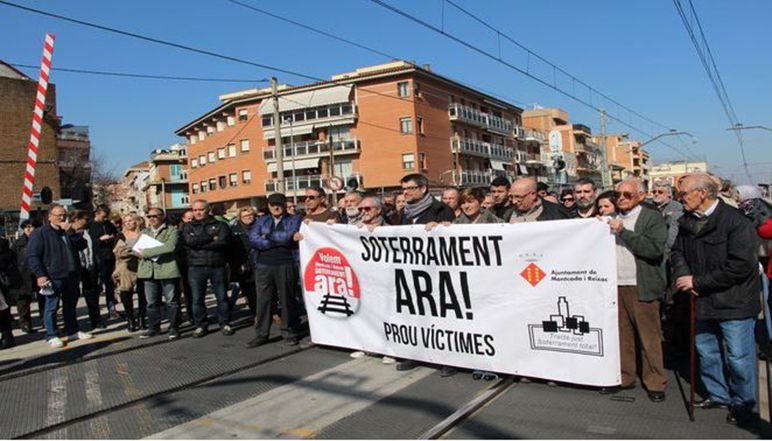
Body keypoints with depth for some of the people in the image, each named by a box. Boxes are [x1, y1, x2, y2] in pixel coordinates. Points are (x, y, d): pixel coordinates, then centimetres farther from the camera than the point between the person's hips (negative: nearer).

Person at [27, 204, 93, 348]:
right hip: (53, 277, -6)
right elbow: (32, 256, -9)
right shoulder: (40, 233, -4)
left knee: (70, 305, 15)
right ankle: (52, 336, 8)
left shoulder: (69, 231, 16)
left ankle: (72, 331, 26)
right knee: (52, 307, -1)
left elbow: (82, 245, 3)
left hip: (71, 276, 6)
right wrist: (40, 275, -17)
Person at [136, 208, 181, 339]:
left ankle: (174, 328, 9)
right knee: (151, 302, 10)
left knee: (172, 301, 1)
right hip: (148, 270, 5)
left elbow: (170, 247, -18)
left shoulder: (171, 231, -2)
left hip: (167, 270, -5)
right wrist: (140, 253, -10)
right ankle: (153, 328, 21)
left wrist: (146, 252, -15)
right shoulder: (144, 232, 20)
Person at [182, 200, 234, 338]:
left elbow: (223, 242, -12)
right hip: (196, 267, 1)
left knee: (222, 296, 4)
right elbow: (189, 241, -9)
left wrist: (200, 243, -10)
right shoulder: (187, 227, 12)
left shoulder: (220, 225, 6)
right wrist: (211, 238, -8)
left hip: (217, 266, -1)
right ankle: (200, 325, 17)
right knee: (197, 298, 4)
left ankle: (224, 323, 16)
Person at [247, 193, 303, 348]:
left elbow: (289, 236, -9)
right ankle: (261, 334, 11)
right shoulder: (261, 221, 16)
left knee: (287, 299, 4)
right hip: (264, 266, 2)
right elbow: (253, 239, -2)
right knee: (263, 300, 3)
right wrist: (279, 241, -8)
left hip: (286, 265, -2)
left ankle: (289, 332, 15)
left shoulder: (294, 220, 9)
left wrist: (268, 237, -8)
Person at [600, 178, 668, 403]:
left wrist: (623, 232, -16)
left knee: (649, 337, 3)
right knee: (621, 335, 11)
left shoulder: (652, 218, -2)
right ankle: (624, 377, 23)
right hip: (616, 286, 5)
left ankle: (655, 383, 16)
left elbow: (655, 249, -16)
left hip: (641, 287, -4)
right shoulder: (612, 219, 13)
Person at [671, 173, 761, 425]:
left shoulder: (735, 221, -18)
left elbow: (740, 265, -23)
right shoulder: (686, 222, 3)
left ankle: (742, 404, 25)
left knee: (738, 356, 4)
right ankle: (718, 395, 37)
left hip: (733, 301, -7)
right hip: (703, 300, 7)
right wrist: (683, 274, -10)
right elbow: (677, 251, 11)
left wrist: (697, 281, -20)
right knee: (706, 351, 18)